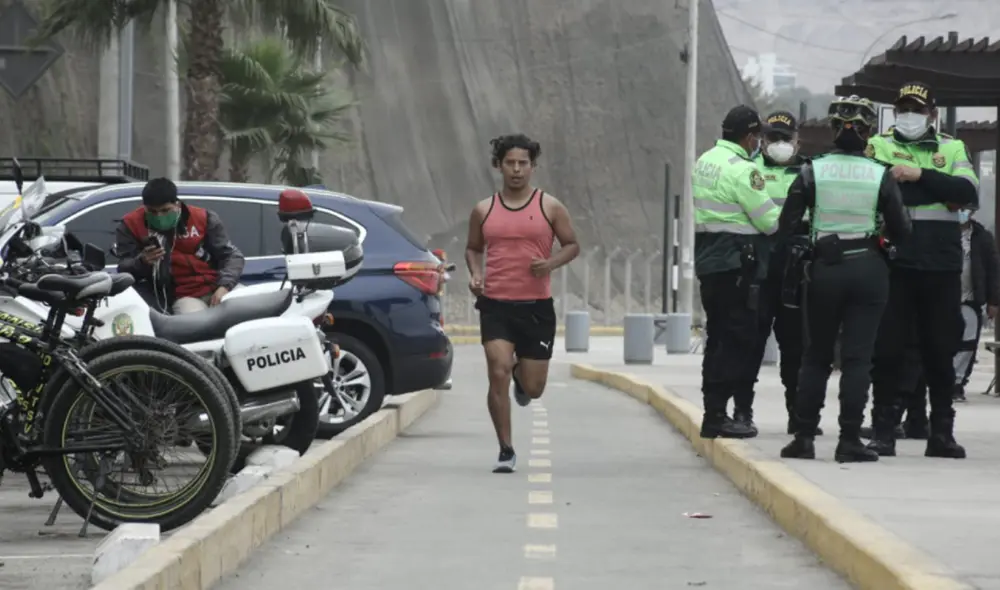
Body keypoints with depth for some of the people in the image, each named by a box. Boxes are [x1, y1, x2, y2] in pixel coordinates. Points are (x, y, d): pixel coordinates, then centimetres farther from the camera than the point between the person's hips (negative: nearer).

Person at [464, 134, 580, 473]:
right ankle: (506, 451, -5)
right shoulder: (484, 211, 6)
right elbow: (473, 248, 19)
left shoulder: (549, 207, 1)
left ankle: (521, 374, 45)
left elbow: (572, 245, 7)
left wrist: (552, 263, -13)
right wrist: (475, 273, -1)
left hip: (537, 305, 0)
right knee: (498, 374, -16)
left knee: (533, 389, 5)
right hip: (495, 304, 0)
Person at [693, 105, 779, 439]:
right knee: (737, 339, -5)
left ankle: (713, 413, 17)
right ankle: (716, 415, -6)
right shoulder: (741, 170, -17)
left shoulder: (705, 161, 12)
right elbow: (770, 222, -15)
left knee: (719, 338, 14)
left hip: (707, 260, 9)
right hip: (736, 264, -9)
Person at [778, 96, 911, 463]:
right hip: (868, 268, -1)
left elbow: (786, 224, -5)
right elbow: (901, 230, -4)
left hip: (825, 269, 1)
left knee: (816, 356, 13)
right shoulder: (880, 175, -5)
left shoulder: (813, 171, -5)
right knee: (857, 357, 1)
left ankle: (804, 436, 10)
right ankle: (849, 440, -3)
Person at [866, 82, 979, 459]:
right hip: (893, 265, -2)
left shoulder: (952, 149, 12)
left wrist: (920, 176, -15)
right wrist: (937, 188, -15)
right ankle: (883, 431, 7)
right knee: (887, 349, 0)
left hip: (941, 268, 2)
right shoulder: (878, 146, 7)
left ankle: (942, 433, 15)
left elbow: (968, 192, -5)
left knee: (941, 350, 7)